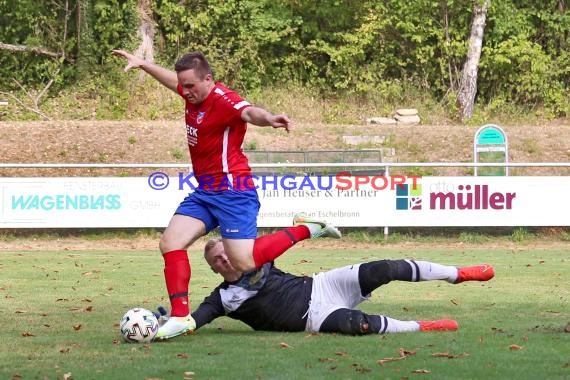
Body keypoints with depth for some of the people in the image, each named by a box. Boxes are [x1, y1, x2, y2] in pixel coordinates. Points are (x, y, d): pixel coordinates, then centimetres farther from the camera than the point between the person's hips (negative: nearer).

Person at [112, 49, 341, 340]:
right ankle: (180, 316, 3)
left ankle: (305, 229, 4)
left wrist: (268, 118, -65)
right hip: (204, 192, 9)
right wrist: (141, 64, 37)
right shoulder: (194, 93, 6)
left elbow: (249, 112, -43)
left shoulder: (223, 100, -21)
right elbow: (172, 79, 29)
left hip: (232, 192, -9)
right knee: (170, 242, -1)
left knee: (244, 263, -14)